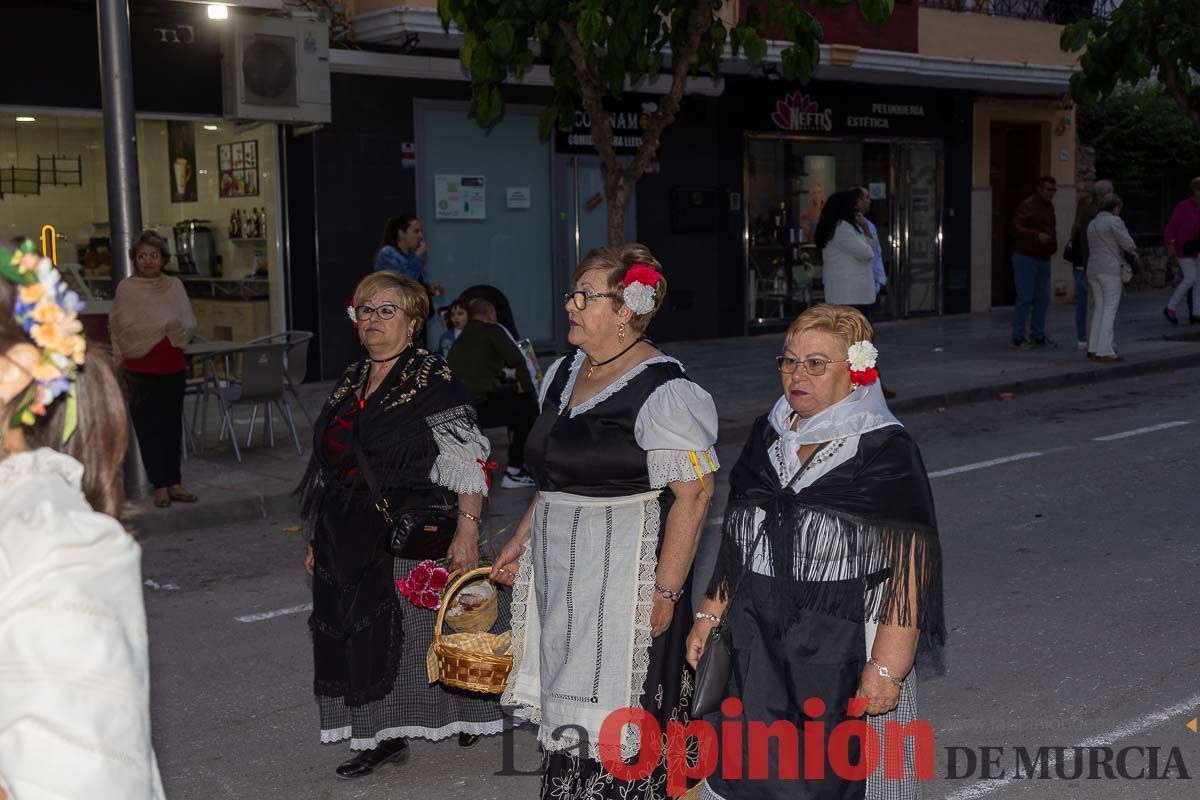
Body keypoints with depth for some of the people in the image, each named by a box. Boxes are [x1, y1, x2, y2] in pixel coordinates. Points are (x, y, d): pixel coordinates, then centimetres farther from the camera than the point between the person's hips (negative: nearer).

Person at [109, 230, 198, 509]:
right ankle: (160, 486, 6)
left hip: (173, 367, 4)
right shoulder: (126, 288, -4)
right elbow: (124, 328, -11)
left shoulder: (175, 285, 6)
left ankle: (174, 482, 14)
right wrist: (161, 327, -15)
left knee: (173, 425, 7)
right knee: (149, 427, 1)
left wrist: (177, 328, -18)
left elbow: (190, 324, 2)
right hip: (142, 368, -3)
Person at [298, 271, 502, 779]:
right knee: (362, 634, 8)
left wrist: (467, 530, -25)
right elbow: (328, 466, 18)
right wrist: (318, 539, 18)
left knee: (423, 625, 1)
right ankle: (385, 737, 21)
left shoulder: (434, 381, -9)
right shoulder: (350, 382, 12)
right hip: (351, 540, 7)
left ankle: (465, 715, 24)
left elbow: (467, 464, -15)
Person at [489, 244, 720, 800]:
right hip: (559, 576, 8)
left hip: (623, 581, -8)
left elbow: (694, 494, -20)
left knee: (612, 724, -1)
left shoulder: (661, 390, -16)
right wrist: (521, 543, 20)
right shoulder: (564, 373, 10)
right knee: (568, 714, 14)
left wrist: (666, 590, -21)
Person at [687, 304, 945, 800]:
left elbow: (908, 571, -17)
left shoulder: (885, 453, -12)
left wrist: (886, 668, -22)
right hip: (759, 646, 6)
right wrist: (709, 615, 12)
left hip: (843, 653, -6)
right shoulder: (767, 436, 7)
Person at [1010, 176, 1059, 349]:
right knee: (1025, 298, -7)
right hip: (1026, 257, -9)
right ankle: (1018, 338, -2)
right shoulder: (1028, 205, -12)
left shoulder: (1049, 206, 15)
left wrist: (1053, 238, 14)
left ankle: (1038, 336, 18)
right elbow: (1016, 227, -20)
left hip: (1043, 258, 9)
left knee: (1042, 298, 10)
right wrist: (1037, 235, -29)